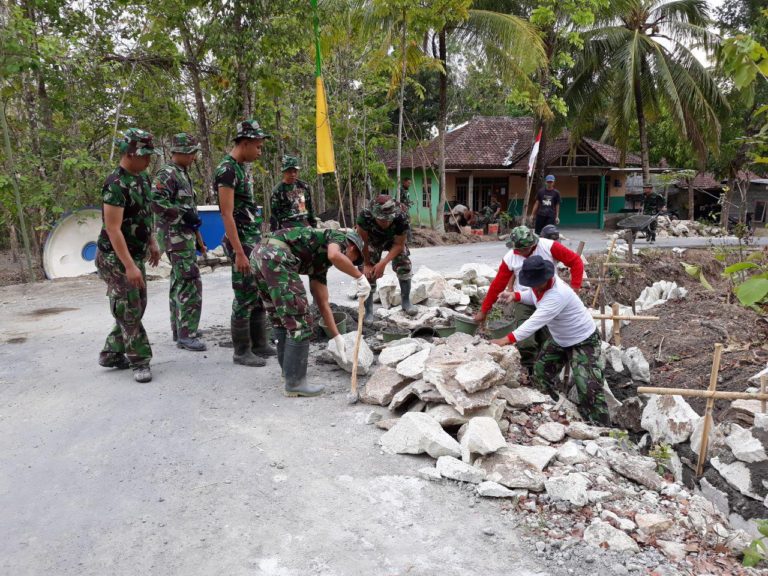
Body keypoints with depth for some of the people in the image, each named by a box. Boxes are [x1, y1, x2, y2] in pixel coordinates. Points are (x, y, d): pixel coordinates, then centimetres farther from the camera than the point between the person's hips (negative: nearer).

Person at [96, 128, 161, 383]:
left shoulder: (142, 178, 6)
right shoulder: (115, 185, -21)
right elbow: (113, 229, -25)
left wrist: (152, 243, 18)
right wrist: (129, 266, -28)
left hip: (136, 255, 9)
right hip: (116, 258, -9)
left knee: (137, 307, 14)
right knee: (128, 311, -2)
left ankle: (112, 354, 26)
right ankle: (140, 361, 7)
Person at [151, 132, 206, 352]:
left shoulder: (183, 174, 18)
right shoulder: (166, 174, -12)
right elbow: (155, 202, -25)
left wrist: (198, 239, 23)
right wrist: (183, 213, -20)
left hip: (184, 235, 10)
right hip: (174, 235, -10)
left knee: (179, 283, 12)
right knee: (190, 283, -12)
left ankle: (178, 330, 20)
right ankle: (186, 334, -10)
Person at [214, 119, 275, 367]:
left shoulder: (242, 168, 14)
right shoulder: (227, 170, -14)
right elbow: (227, 214, -20)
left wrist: (259, 241, 17)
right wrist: (239, 252, -23)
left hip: (256, 239, 9)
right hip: (242, 241, -9)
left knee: (260, 294, 13)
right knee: (245, 297, -4)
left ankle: (259, 343, 22)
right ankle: (241, 351, 6)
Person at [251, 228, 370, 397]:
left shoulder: (319, 263, 32)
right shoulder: (339, 237, 13)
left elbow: (322, 304, 32)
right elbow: (334, 255, -15)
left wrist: (338, 338, 32)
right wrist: (360, 277, -3)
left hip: (259, 255, 10)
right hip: (276, 257, -10)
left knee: (281, 318, 24)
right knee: (298, 320, 0)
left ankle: (289, 369, 39)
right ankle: (295, 382, 7)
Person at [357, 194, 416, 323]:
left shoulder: (401, 219, -40)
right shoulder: (365, 216, -41)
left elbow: (399, 245, -25)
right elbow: (363, 242, -24)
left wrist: (383, 263, -33)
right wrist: (367, 264, -16)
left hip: (393, 240, 1)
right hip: (372, 241, 0)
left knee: (404, 266, -13)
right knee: (368, 273, -10)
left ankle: (406, 301, 9)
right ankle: (368, 311, 2)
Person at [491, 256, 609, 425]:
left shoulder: (557, 295, -39)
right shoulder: (539, 284, -12)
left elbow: (535, 322, -45)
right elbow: (533, 297, 12)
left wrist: (506, 340, -52)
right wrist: (515, 296, -10)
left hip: (583, 341, -9)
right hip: (558, 339, 9)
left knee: (589, 389, -14)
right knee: (540, 374, 13)